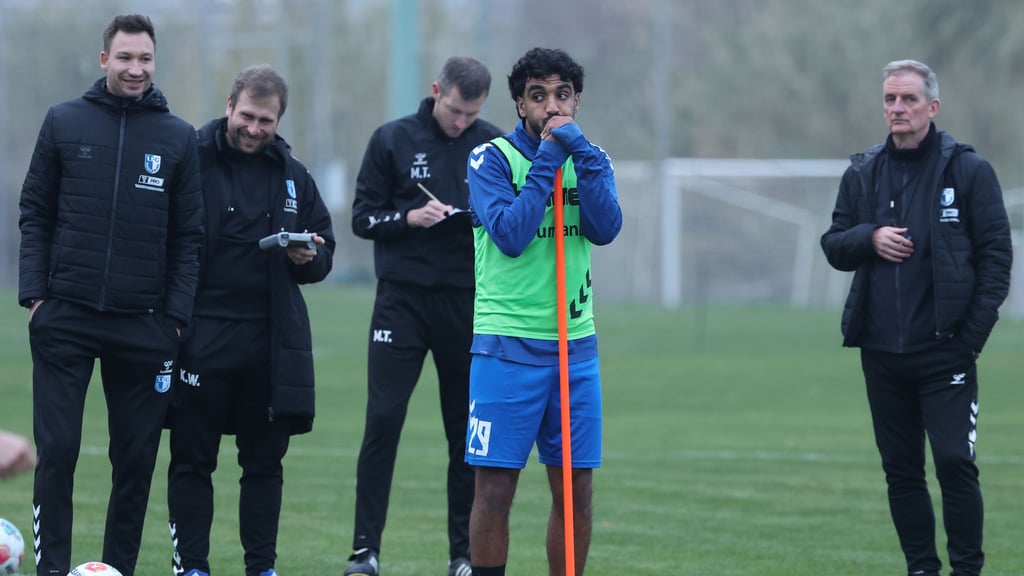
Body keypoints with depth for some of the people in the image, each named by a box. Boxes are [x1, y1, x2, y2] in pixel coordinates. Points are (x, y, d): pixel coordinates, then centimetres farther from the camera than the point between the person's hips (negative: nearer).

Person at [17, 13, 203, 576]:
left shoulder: (178, 138, 6)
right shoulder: (65, 122, 5)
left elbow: (188, 235, 6)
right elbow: (35, 213, 7)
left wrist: (176, 314, -2)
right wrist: (34, 293, -3)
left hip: (144, 324, 1)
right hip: (65, 318, -1)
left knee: (136, 457, 3)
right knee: (57, 450, -6)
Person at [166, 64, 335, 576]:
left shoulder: (293, 176, 12)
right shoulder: (191, 160, -2)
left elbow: (324, 255, 18)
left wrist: (309, 258, -6)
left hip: (272, 341, 4)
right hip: (202, 336, -4)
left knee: (265, 459, 8)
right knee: (192, 458, 0)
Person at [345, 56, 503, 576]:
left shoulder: (493, 146, 5)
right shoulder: (392, 140, 2)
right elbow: (363, 217, 4)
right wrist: (412, 217, -14)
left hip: (469, 301, 1)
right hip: (403, 299, -1)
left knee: (469, 431, 5)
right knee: (383, 420, -8)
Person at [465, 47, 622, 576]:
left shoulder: (591, 160, 10)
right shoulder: (491, 158, -3)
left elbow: (606, 228, -8)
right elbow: (511, 235, -17)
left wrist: (581, 153, -15)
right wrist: (546, 160, -15)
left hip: (575, 346, 4)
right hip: (506, 346, -4)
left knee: (576, 490, 4)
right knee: (495, 489, -5)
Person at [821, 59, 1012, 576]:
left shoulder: (967, 170, -2)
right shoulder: (862, 174, 11)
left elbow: (996, 253, -3)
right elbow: (833, 245, 14)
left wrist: (974, 331, -11)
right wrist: (869, 238, -8)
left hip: (944, 350, -4)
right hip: (881, 353, 4)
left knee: (954, 461, -11)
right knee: (900, 469, 7)